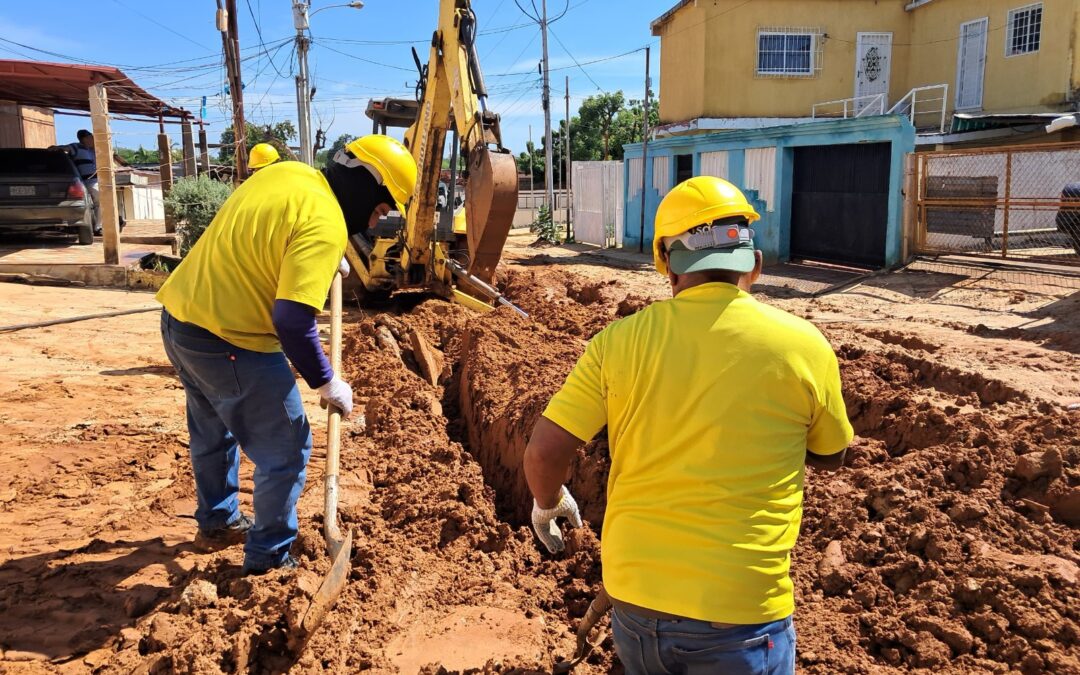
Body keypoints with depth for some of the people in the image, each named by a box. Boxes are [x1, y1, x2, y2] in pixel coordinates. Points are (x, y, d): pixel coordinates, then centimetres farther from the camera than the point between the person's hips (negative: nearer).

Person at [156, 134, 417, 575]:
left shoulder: (288, 172, 5)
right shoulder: (325, 224, -22)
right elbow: (292, 321, -28)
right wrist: (327, 383, -15)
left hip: (180, 317, 10)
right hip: (229, 342, -10)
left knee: (213, 432, 28)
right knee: (286, 452, 5)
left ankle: (217, 523, 48)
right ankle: (269, 560, 19)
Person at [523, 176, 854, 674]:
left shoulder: (620, 339, -7)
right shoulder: (804, 345, -9)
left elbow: (544, 452, -6)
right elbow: (830, 458, 7)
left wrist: (548, 503, 15)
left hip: (634, 594, 2)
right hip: (740, 613, -2)